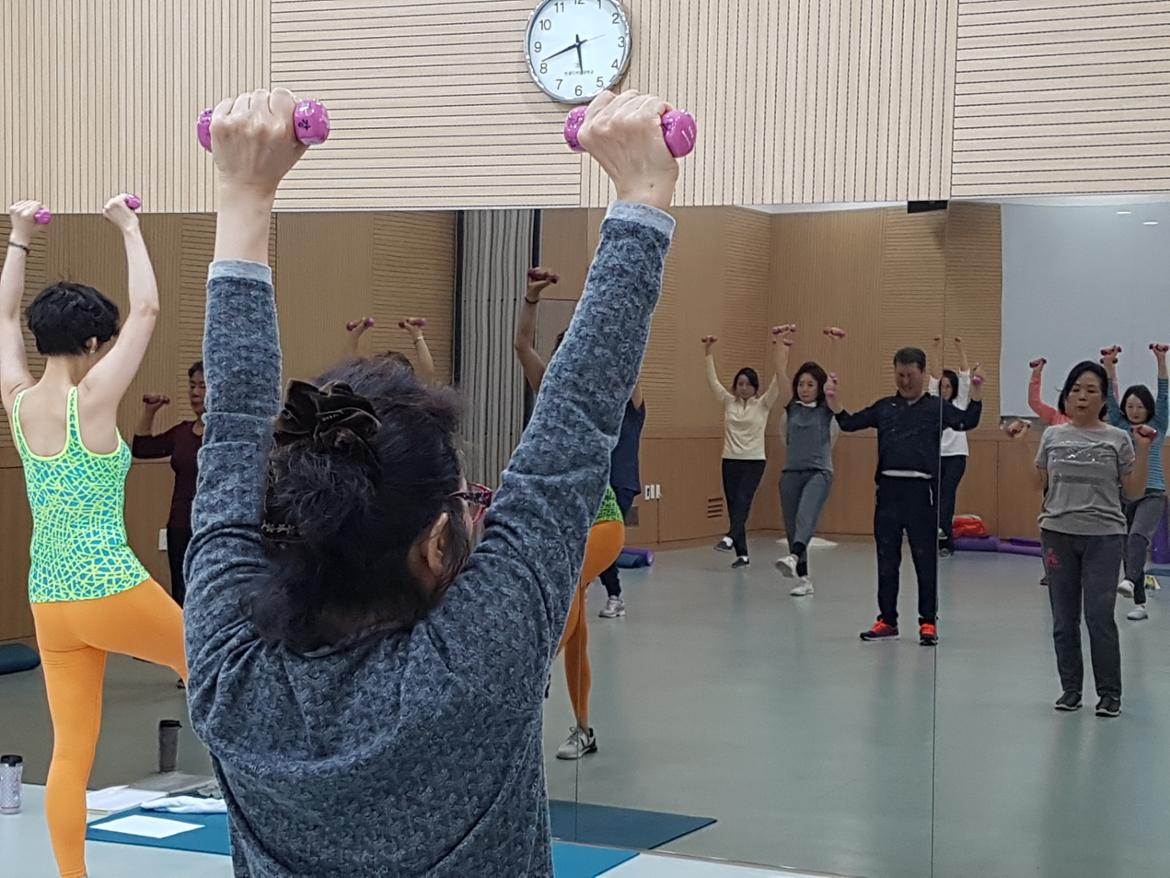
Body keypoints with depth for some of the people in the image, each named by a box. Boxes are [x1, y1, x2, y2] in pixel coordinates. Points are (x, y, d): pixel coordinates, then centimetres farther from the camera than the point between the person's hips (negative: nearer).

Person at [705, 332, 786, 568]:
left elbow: (778, 382, -12)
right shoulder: (728, 402, 8)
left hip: (754, 461, -3)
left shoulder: (762, 405, 0)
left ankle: (730, 538, -36)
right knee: (733, 504, 1)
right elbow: (712, 380, 4)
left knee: (742, 500, -20)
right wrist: (709, 352, -3)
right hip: (730, 460, 3)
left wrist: (777, 354, -21)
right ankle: (742, 554, 4)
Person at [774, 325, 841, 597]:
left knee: (805, 516, -29)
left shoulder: (827, 408, 1)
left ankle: (793, 558, -52)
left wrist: (836, 345, -15)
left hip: (819, 472, -5)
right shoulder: (791, 406, 8)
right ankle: (804, 579, 15)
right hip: (791, 472, 5)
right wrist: (784, 343, -4)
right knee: (791, 526, 5)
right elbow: (781, 373, 1)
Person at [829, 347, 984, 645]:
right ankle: (887, 620, 18)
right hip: (889, 489, 3)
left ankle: (928, 621, 10)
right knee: (886, 559, 9)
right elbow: (849, 423, 10)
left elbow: (968, 421, -10)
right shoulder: (884, 407, 13)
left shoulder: (936, 407, 4)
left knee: (925, 559, 2)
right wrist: (833, 399, -5)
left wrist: (976, 391, -24)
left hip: (921, 490, -3)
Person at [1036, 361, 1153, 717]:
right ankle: (1071, 688, 20)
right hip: (1058, 534, 3)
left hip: (1104, 537, -2)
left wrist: (1142, 449, -8)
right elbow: (1039, 484, 10)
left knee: (1099, 617, -6)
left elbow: (1134, 490, 1)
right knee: (1064, 618, 8)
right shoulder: (1053, 436, 7)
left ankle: (1109, 692, 6)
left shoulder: (1117, 439, 1)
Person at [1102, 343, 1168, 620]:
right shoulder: (1119, 426, 12)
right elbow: (1110, 395, 3)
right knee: (1127, 548, 4)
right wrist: (1109, 366, -9)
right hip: (1122, 494, 4)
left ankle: (1129, 581, -48)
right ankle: (1140, 605, 12)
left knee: (1138, 536, -29)